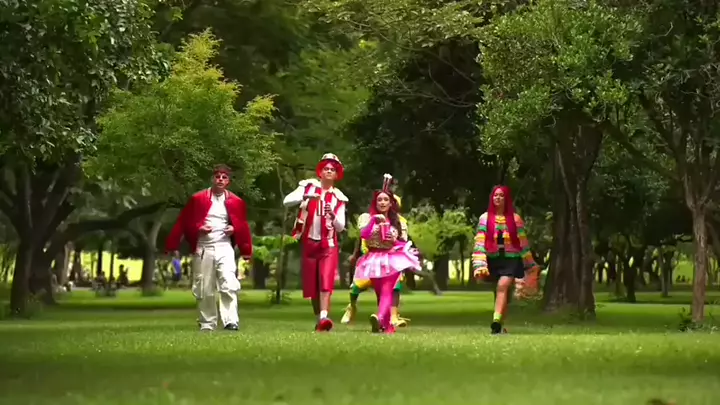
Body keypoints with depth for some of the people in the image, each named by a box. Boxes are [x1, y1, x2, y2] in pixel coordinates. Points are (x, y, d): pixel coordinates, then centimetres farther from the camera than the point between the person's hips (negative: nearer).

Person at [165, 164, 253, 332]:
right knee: (204, 289, 6)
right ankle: (207, 324, 17)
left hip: (224, 247, 0)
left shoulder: (235, 202, 4)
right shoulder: (198, 199, 0)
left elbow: (242, 226, 14)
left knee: (229, 284, -18)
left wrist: (235, 229, -5)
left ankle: (231, 321, -19)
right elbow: (184, 222, 4)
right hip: (202, 248, 0)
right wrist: (198, 228, -11)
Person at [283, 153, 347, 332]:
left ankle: (324, 317, -28)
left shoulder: (338, 197, 5)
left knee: (326, 281, -17)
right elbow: (287, 201, -14)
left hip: (328, 244, 0)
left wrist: (333, 215, -18)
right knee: (311, 284, 5)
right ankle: (318, 318, 19)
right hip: (309, 242, 0)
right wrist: (306, 197, -30)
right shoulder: (308, 186, 1)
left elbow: (340, 227, 2)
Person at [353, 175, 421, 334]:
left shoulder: (397, 221, 5)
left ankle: (380, 319, -32)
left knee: (387, 291, -18)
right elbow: (363, 235, -16)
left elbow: (404, 242, 7)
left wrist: (395, 240, -13)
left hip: (392, 259, -1)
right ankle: (387, 325, 9)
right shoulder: (371, 218, 2)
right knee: (380, 292, 5)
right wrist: (374, 220, -25)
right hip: (375, 260, 2)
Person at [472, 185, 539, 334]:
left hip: (511, 259, -3)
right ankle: (500, 325, 18)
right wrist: (479, 265, -12)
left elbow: (523, 243, 6)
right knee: (501, 291, 9)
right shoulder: (485, 218, 5)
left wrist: (530, 265, 9)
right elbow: (480, 243, -1)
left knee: (502, 286, -23)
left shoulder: (515, 219, 3)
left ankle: (496, 321, -35)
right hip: (493, 260, 3)